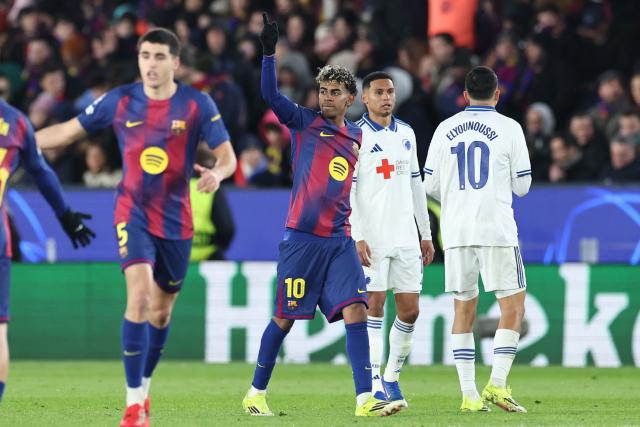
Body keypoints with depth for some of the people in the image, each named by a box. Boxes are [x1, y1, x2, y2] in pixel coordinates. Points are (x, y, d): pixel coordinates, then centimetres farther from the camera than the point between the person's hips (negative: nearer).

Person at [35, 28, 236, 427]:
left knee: (162, 309, 12)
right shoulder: (120, 101, -3)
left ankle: (144, 387, 36)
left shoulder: (197, 104, -7)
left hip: (176, 220, 1)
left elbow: (228, 156, -6)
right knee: (139, 294, -21)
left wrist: (216, 174, -30)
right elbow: (69, 130, 7)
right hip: (133, 212, -1)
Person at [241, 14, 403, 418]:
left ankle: (365, 398, -14)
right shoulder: (304, 122, 1)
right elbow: (271, 95, -14)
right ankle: (256, 392, 16)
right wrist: (270, 51, -24)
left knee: (356, 311, -10)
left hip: (340, 240, 4)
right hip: (302, 237, -4)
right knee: (285, 318, 1)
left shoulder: (357, 136, 14)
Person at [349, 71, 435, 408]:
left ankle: (392, 377, 17)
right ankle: (374, 384, -2)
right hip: (372, 237, -5)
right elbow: (346, 191, -9)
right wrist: (357, 237, -16)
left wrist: (426, 235, 16)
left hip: (405, 237, 6)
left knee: (409, 310, 3)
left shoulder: (406, 134, 14)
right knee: (375, 305, -6)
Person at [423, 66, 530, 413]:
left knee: (463, 312, 9)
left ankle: (469, 394, 4)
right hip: (497, 229, -3)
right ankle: (497, 384, -9)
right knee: (513, 307, 4)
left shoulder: (445, 130, 7)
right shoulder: (509, 128, -2)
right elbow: (522, 186, 2)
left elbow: (430, 185, 9)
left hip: (456, 230, 3)